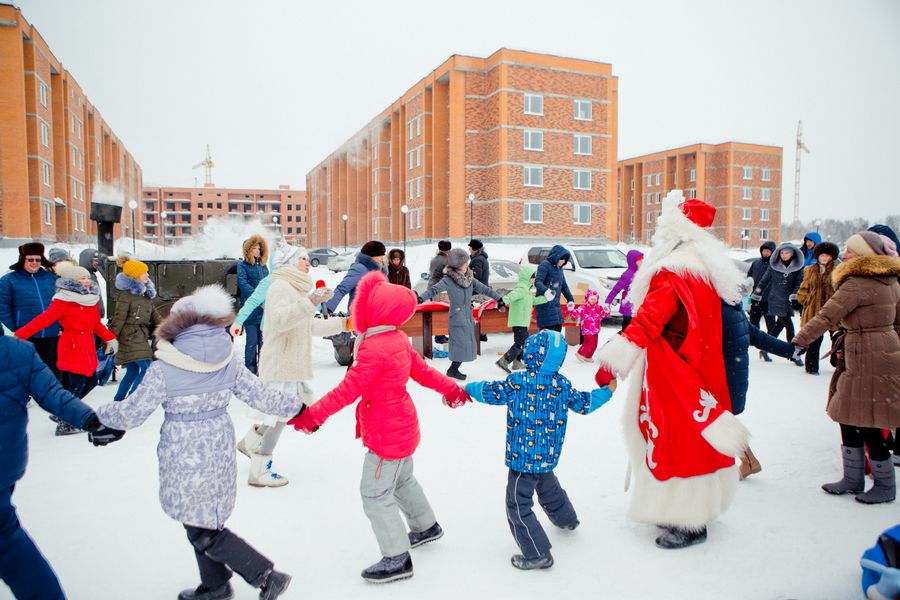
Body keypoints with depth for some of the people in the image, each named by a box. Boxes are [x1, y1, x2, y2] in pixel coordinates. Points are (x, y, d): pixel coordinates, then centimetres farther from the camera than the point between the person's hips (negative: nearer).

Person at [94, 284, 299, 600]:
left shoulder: (163, 369, -15)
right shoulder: (229, 362, -4)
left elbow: (130, 412, -8)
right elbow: (262, 397, -1)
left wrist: (97, 415, 12)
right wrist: (297, 405, 15)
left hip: (185, 463, -6)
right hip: (219, 455, 6)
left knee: (203, 534, 7)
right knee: (203, 523, 23)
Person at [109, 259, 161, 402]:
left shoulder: (145, 294, 13)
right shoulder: (126, 294, -12)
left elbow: (154, 314, 15)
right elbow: (119, 318, -15)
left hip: (141, 338, 9)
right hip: (129, 338, -9)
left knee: (133, 371, 14)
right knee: (147, 368, -13)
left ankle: (118, 400, 27)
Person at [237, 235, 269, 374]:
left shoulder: (263, 265, 16)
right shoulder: (242, 265, -1)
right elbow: (243, 284, -14)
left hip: (264, 309, 5)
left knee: (264, 340, 9)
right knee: (252, 341, -1)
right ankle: (250, 370, 7)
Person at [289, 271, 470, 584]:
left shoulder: (373, 349, -28)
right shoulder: (399, 339, 0)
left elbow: (347, 390, -29)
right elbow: (422, 370, 8)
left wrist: (312, 416, -27)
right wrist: (452, 389, 20)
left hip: (386, 435, -10)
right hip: (402, 426, 10)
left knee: (375, 494, 2)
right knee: (402, 479, 28)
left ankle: (397, 559, 14)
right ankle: (427, 527, 48)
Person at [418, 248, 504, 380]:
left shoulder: (469, 277, 6)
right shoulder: (448, 280, -12)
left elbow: (483, 288, 13)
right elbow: (434, 289, -23)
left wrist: (499, 298, 16)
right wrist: (421, 298, -40)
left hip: (468, 316, 7)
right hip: (457, 317, -7)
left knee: (467, 345, 8)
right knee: (463, 345, -7)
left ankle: (454, 369, 18)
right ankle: (453, 370, 9)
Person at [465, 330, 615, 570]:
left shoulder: (518, 382, -18)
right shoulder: (562, 384, -2)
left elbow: (490, 392, -11)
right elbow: (584, 404, 11)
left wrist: (467, 387, 7)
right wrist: (607, 390, 28)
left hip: (522, 456, -7)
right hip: (548, 455, 7)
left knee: (517, 505, 3)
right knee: (548, 486, 34)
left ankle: (537, 553, 6)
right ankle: (566, 519, 58)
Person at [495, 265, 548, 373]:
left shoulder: (527, 288, 20)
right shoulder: (521, 287, -15)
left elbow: (533, 300, 28)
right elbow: (513, 295, -33)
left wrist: (545, 297, 25)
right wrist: (504, 301, -51)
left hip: (522, 322, 11)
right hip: (519, 321, -11)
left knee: (525, 341, 20)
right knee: (520, 343, -12)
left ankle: (517, 363, 28)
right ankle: (504, 361, -11)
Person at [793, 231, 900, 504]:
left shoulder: (857, 284, -17)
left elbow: (827, 316, -23)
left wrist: (798, 342, -24)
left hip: (868, 360, -10)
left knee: (866, 423, 1)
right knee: (848, 417, 14)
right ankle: (853, 478, 23)